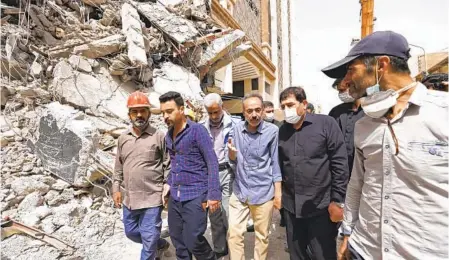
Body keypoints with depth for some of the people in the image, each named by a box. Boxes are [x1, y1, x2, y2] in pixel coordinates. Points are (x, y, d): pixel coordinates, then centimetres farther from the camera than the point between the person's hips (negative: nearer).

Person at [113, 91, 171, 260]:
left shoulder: (159, 137, -10)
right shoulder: (123, 138, 6)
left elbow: (168, 166, -8)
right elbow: (118, 167, 14)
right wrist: (116, 188, 10)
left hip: (152, 198, -6)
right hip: (129, 199, 6)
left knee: (149, 238, 6)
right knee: (131, 232, 23)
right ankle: (159, 244, 48)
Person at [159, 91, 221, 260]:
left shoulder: (197, 130, -11)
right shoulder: (168, 135, 9)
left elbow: (212, 162, -14)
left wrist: (213, 194, -17)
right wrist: (168, 185, 11)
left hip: (195, 196, -6)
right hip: (174, 197, 7)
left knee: (193, 240, -1)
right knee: (177, 240, 15)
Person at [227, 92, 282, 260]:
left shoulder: (272, 131, -11)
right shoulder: (237, 129, 0)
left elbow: (275, 163, -4)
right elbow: (234, 160, 7)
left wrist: (278, 193, -4)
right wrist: (231, 152, -16)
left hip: (263, 192, -2)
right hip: (239, 191, 3)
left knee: (262, 235, 16)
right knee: (234, 234, 10)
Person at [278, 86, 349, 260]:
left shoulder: (326, 123, -8)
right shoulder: (282, 131, 4)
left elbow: (340, 164, -9)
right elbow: (279, 165, 9)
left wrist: (337, 200, -10)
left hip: (321, 206, -3)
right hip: (291, 206, 4)